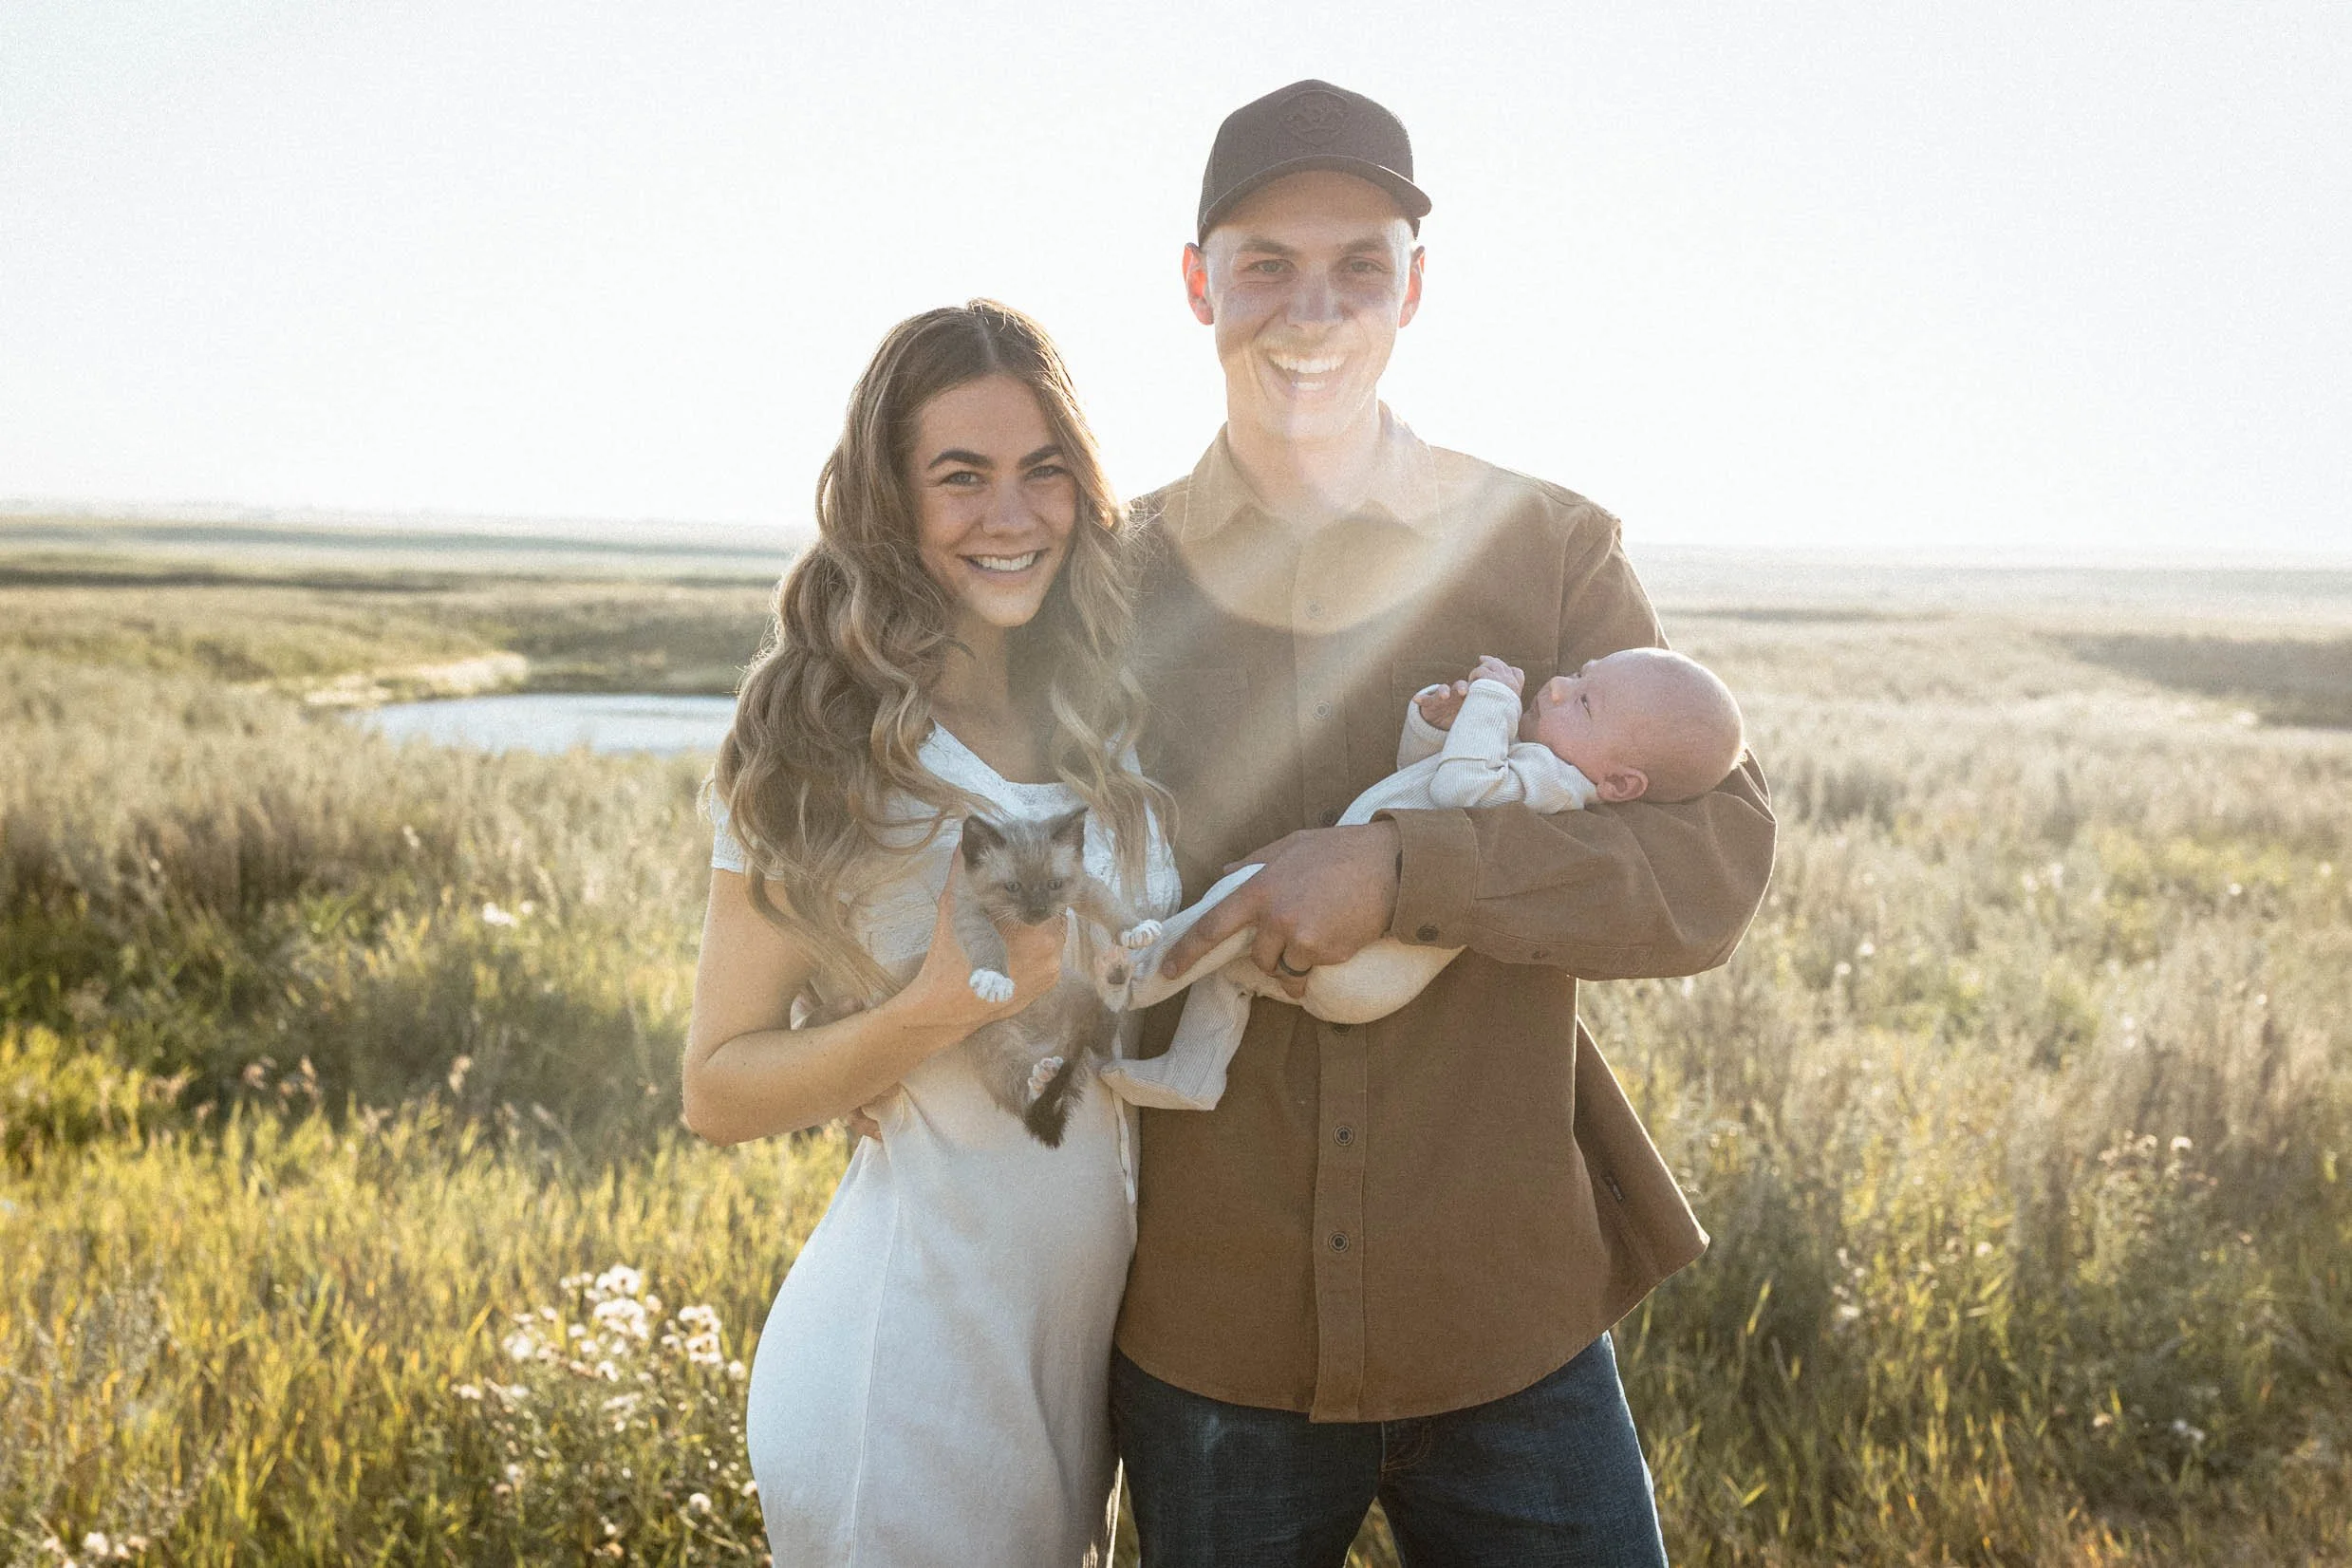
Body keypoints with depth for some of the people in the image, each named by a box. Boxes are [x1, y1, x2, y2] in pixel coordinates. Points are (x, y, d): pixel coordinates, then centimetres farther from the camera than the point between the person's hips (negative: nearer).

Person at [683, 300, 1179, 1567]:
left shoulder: (1104, 719, 3)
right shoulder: (818, 749, -12)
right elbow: (718, 1091, -10)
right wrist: (939, 1010, -24)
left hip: (1091, 1334, 6)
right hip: (905, 1361, -5)